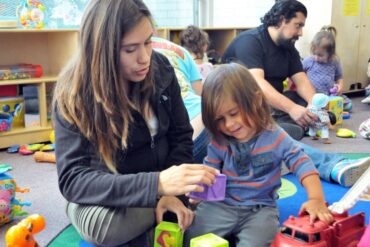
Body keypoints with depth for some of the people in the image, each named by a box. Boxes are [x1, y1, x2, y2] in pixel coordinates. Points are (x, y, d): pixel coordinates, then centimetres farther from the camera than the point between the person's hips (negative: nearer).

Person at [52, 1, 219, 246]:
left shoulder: (160, 67, -10)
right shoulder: (75, 94, -22)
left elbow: (181, 134, -2)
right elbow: (72, 180, -29)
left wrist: (172, 190, -21)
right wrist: (158, 184, -43)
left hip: (161, 177, 5)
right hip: (107, 195, -4)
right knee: (98, 224, -35)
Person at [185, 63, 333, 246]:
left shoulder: (275, 137, -9)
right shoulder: (219, 142, -2)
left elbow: (302, 164, -12)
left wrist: (316, 199, -26)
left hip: (260, 209, -2)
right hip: (220, 204, 2)